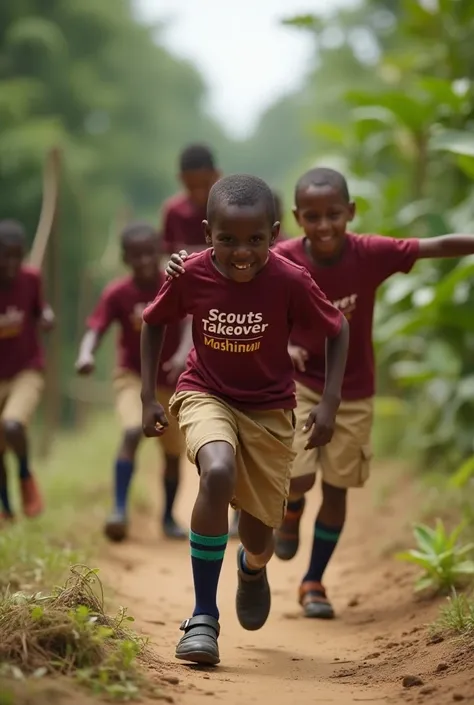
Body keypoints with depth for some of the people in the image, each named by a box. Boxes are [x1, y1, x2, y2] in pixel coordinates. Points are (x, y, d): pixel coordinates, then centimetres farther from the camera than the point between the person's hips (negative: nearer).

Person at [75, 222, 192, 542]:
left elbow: (190, 323, -27)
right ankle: (120, 509, -26)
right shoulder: (117, 293, -15)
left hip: (171, 379, 2)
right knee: (132, 432, -28)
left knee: (174, 452, 10)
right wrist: (86, 355, -46)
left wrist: (184, 354, -48)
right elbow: (95, 329, -23)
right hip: (133, 375, -2)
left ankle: (169, 518, 30)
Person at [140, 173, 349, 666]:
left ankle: (252, 568, 50)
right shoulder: (190, 275, -17)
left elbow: (337, 333, -5)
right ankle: (203, 617, -23)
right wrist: (148, 397, -1)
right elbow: (154, 323, 2)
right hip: (205, 396, -1)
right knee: (218, 473, -33)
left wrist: (329, 403, -14)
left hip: (268, 410, 1)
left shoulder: (290, 282, -21)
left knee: (259, 530, 6)